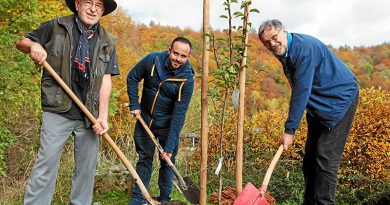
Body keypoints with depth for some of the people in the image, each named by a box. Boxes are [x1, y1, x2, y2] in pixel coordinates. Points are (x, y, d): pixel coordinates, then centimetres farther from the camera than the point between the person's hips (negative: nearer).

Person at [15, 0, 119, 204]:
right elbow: (21, 42, 10)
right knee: (46, 163, -3)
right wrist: (33, 45, -15)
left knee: (87, 166, 10)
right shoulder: (56, 27, 1)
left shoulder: (107, 42, 6)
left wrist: (103, 116, -8)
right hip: (58, 111, -2)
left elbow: (105, 80, 1)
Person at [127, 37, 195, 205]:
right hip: (145, 119, 2)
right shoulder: (153, 60, -16)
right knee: (144, 158, 11)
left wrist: (170, 145, -25)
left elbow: (179, 114, -23)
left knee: (167, 161, 7)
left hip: (167, 125, -2)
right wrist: (134, 105, -6)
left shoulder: (187, 79, -21)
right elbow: (132, 77, 0)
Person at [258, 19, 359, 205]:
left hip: (340, 99, -9)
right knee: (310, 158, 10)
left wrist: (290, 129, -26)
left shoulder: (304, 47, -25)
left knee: (325, 158, -13)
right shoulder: (284, 52, 4)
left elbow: (302, 92, -28)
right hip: (319, 105, 9)